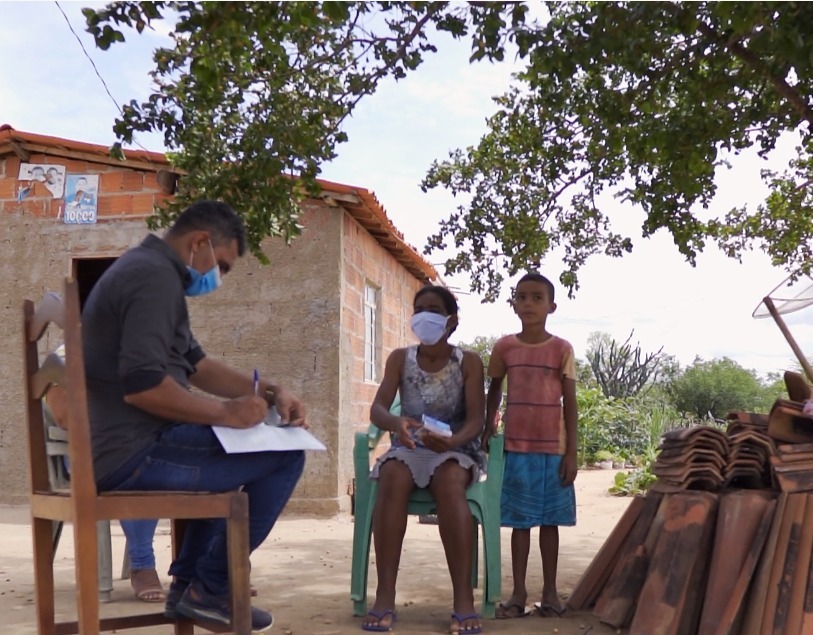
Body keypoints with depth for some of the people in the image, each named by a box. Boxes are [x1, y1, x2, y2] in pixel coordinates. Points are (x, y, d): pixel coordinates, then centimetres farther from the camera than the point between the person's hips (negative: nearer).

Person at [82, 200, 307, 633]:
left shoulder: (145, 268, 18)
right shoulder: (156, 275, -16)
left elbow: (195, 365, 19)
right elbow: (142, 385, -28)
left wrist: (271, 391, 8)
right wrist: (225, 413, -16)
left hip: (112, 448, 11)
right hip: (131, 454, -11)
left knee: (231, 451, 31)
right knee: (283, 457, -7)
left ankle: (188, 582, 25)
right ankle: (209, 589, 5)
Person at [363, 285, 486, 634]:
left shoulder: (469, 362, 0)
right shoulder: (400, 358, 6)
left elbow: (476, 420, -9)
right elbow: (377, 408, -6)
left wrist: (452, 441, -32)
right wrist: (396, 422, -31)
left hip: (454, 449, -1)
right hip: (408, 448, 1)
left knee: (450, 482, -37)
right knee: (392, 478, -34)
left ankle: (464, 598, -37)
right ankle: (385, 595, -35)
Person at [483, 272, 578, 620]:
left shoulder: (562, 349, -2)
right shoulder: (504, 347, 2)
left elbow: (570, 404, -1)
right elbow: (494, 391, 15)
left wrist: (571, 453, -5)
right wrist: (487, 429, 5)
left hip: (552, 448, -1)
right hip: (516, 447, 1)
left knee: (549, 519, 6)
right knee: (520, 520, 5)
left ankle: (550, 591, 16)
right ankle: (518, 592, 12)